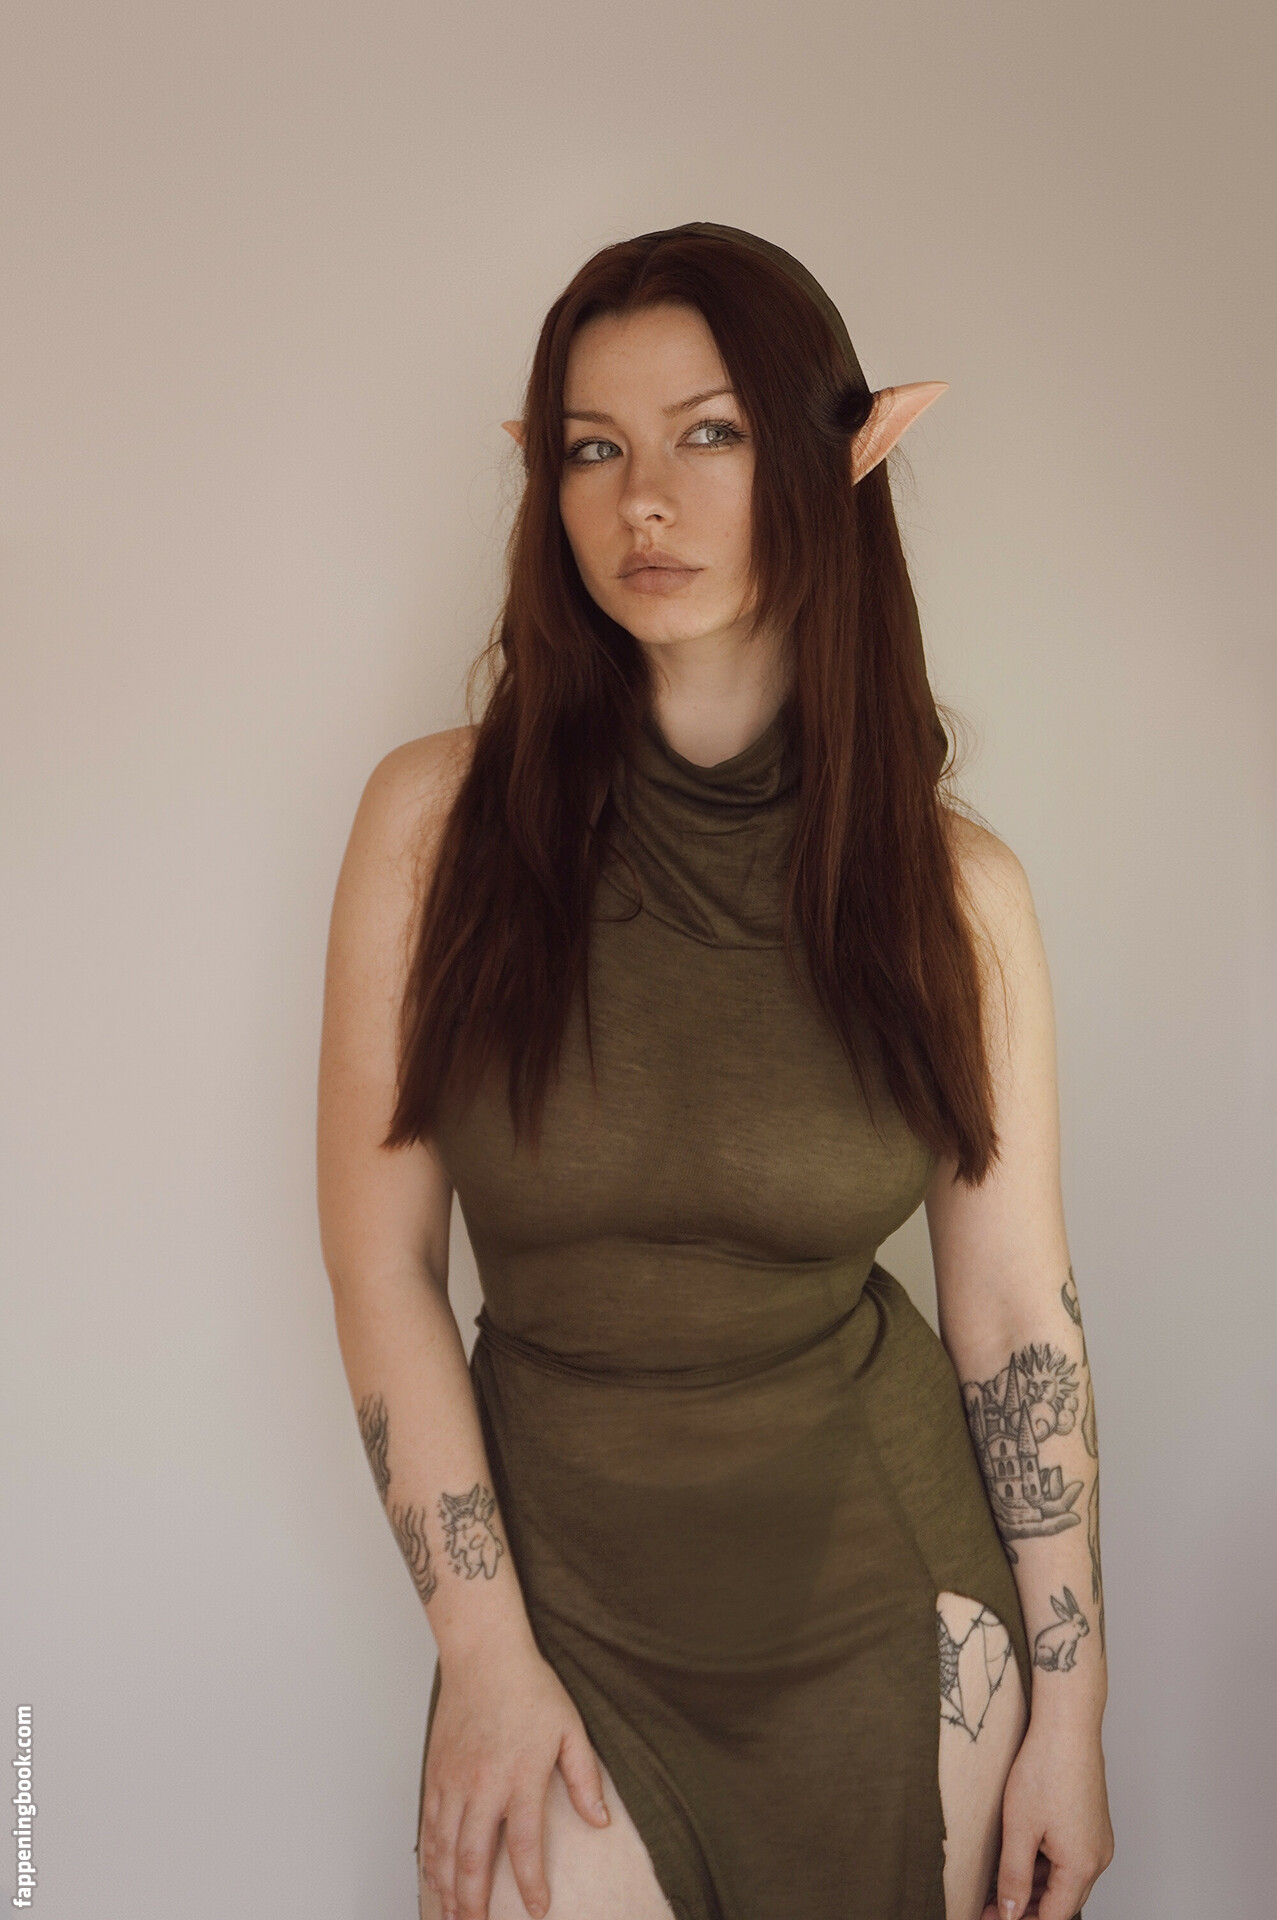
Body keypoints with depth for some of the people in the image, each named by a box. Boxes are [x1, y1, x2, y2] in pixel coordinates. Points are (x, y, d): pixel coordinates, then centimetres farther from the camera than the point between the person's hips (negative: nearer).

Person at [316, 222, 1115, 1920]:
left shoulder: (955, 886, -9)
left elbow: (1019, 1316, -4)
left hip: (890, 1589, 1)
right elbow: (383, 1266, -8)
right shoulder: (440, 815, -11)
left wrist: (1070, 1711, 0)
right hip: (558, 1573, 0)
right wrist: (484, 1649, -7)